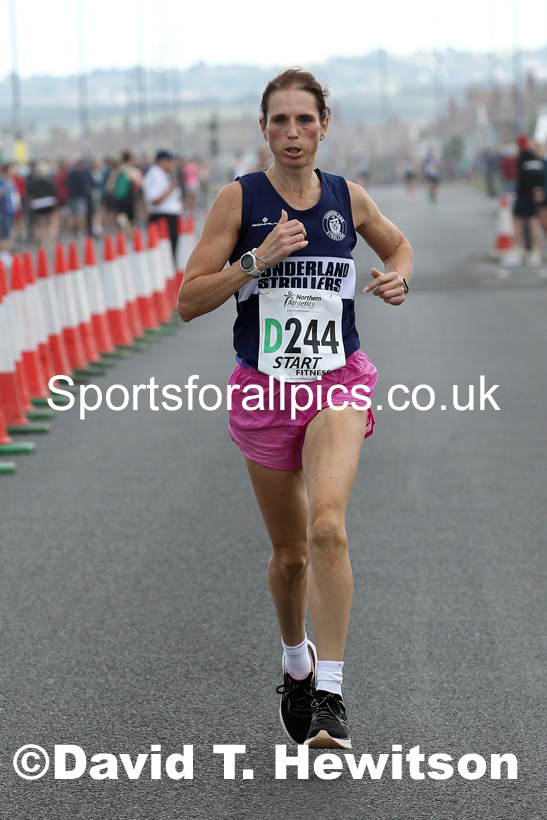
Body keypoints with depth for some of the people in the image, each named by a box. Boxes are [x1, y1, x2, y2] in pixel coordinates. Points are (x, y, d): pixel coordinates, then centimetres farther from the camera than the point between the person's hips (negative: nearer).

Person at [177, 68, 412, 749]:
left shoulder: (349, 199, 3)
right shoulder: (239, 199, -4)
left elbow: (399, 244, 24)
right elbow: (188, 301, -7)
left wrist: (399, 278, 2)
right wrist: (256, 261, -20)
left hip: (337, 381, 0)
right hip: (264, 387, 1)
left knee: (327, 526, -24)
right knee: (289, 552, 12)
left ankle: (330, 695, -22)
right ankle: (295, 662, 41)